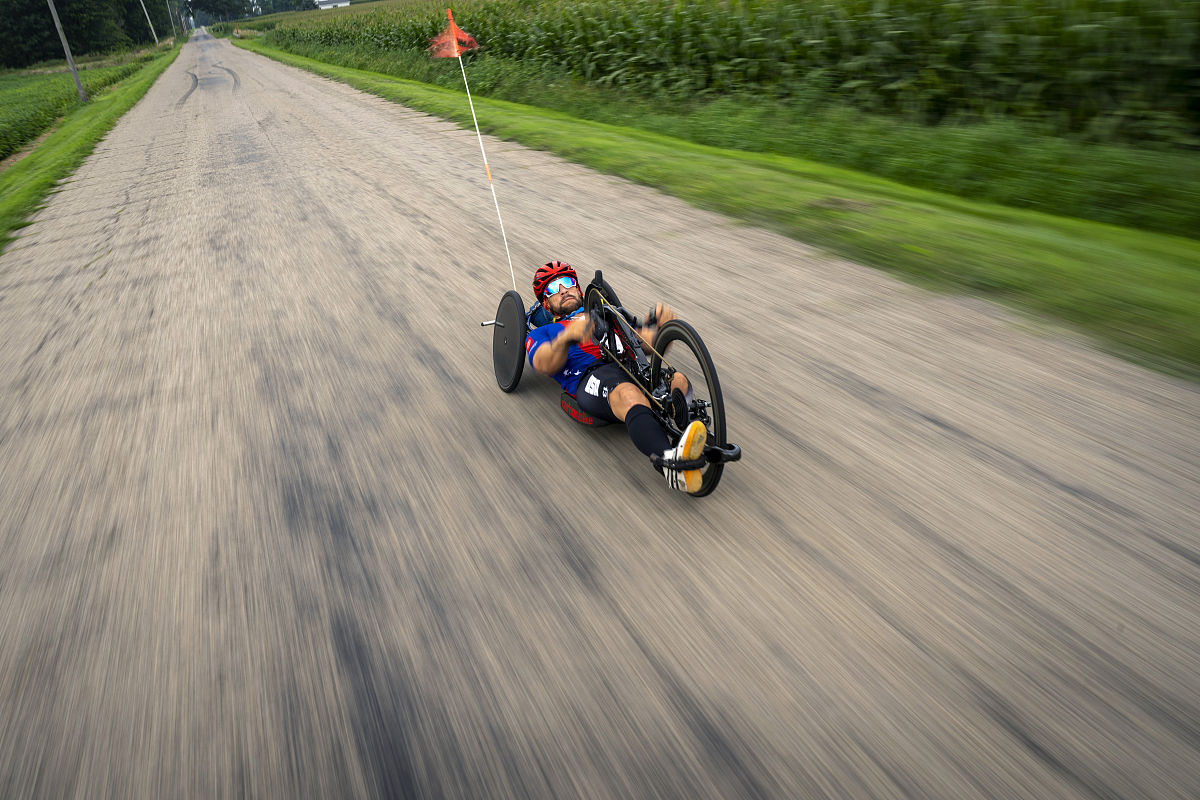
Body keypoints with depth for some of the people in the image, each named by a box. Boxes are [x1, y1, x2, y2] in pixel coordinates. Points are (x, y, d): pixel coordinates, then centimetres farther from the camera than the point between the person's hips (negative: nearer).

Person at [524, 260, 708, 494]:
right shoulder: (542, 333, 30)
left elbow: (651, 345, 27)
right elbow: (544, 364, 4)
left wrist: (663, 325, 3)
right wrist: (568, 337, -17)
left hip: (633, 368, 4)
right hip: (589, 376, -4)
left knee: (677, 379, -30)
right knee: (628, 393, -40)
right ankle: (668, 459, -64)